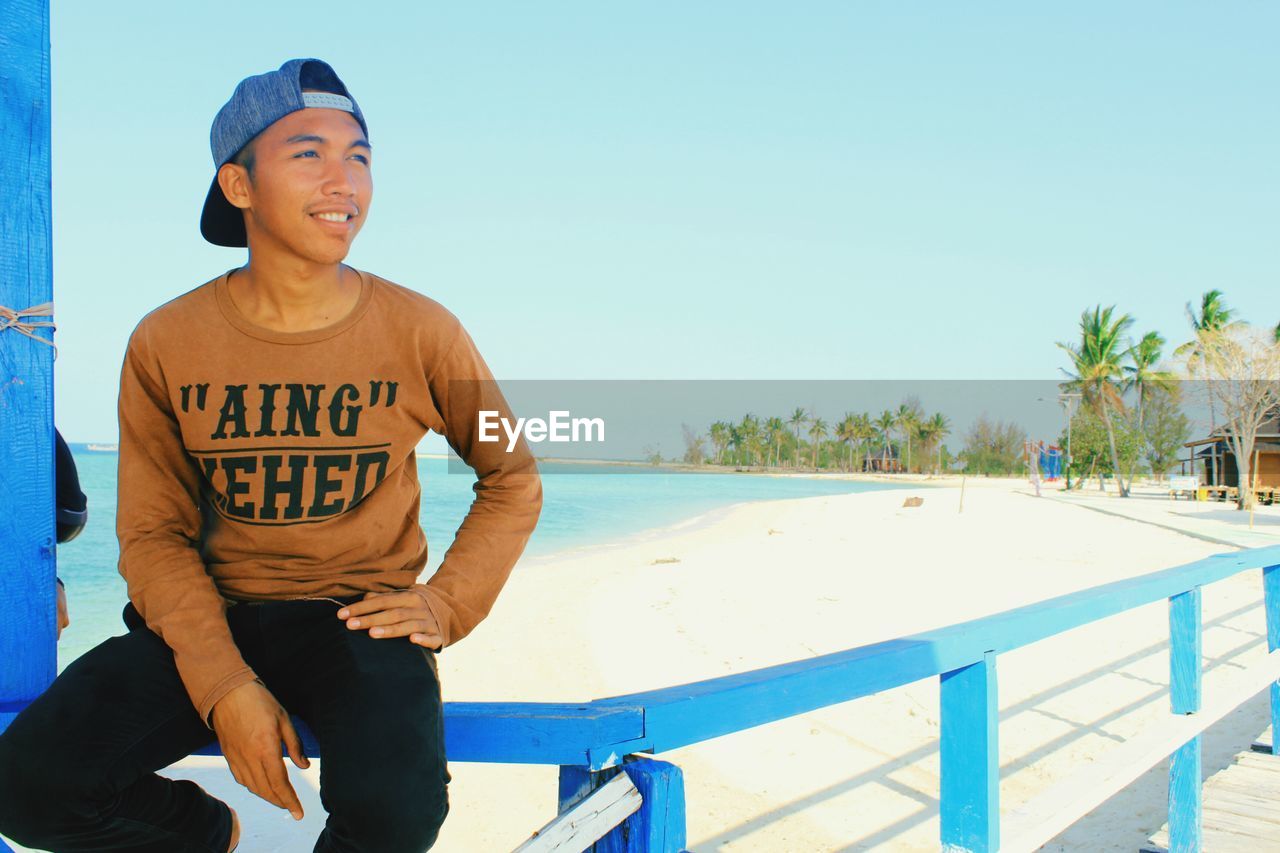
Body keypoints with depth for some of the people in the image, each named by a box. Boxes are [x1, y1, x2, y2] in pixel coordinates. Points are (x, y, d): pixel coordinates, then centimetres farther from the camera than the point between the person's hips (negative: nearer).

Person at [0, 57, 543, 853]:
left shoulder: (421, 332, -6)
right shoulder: (165, 345, -4)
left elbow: (513, 478, 6)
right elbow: (154, 533, -2)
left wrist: (446, 603, -9)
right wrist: (224, 687, -16)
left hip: (360, 616, -2)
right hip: (212, 615, 2)